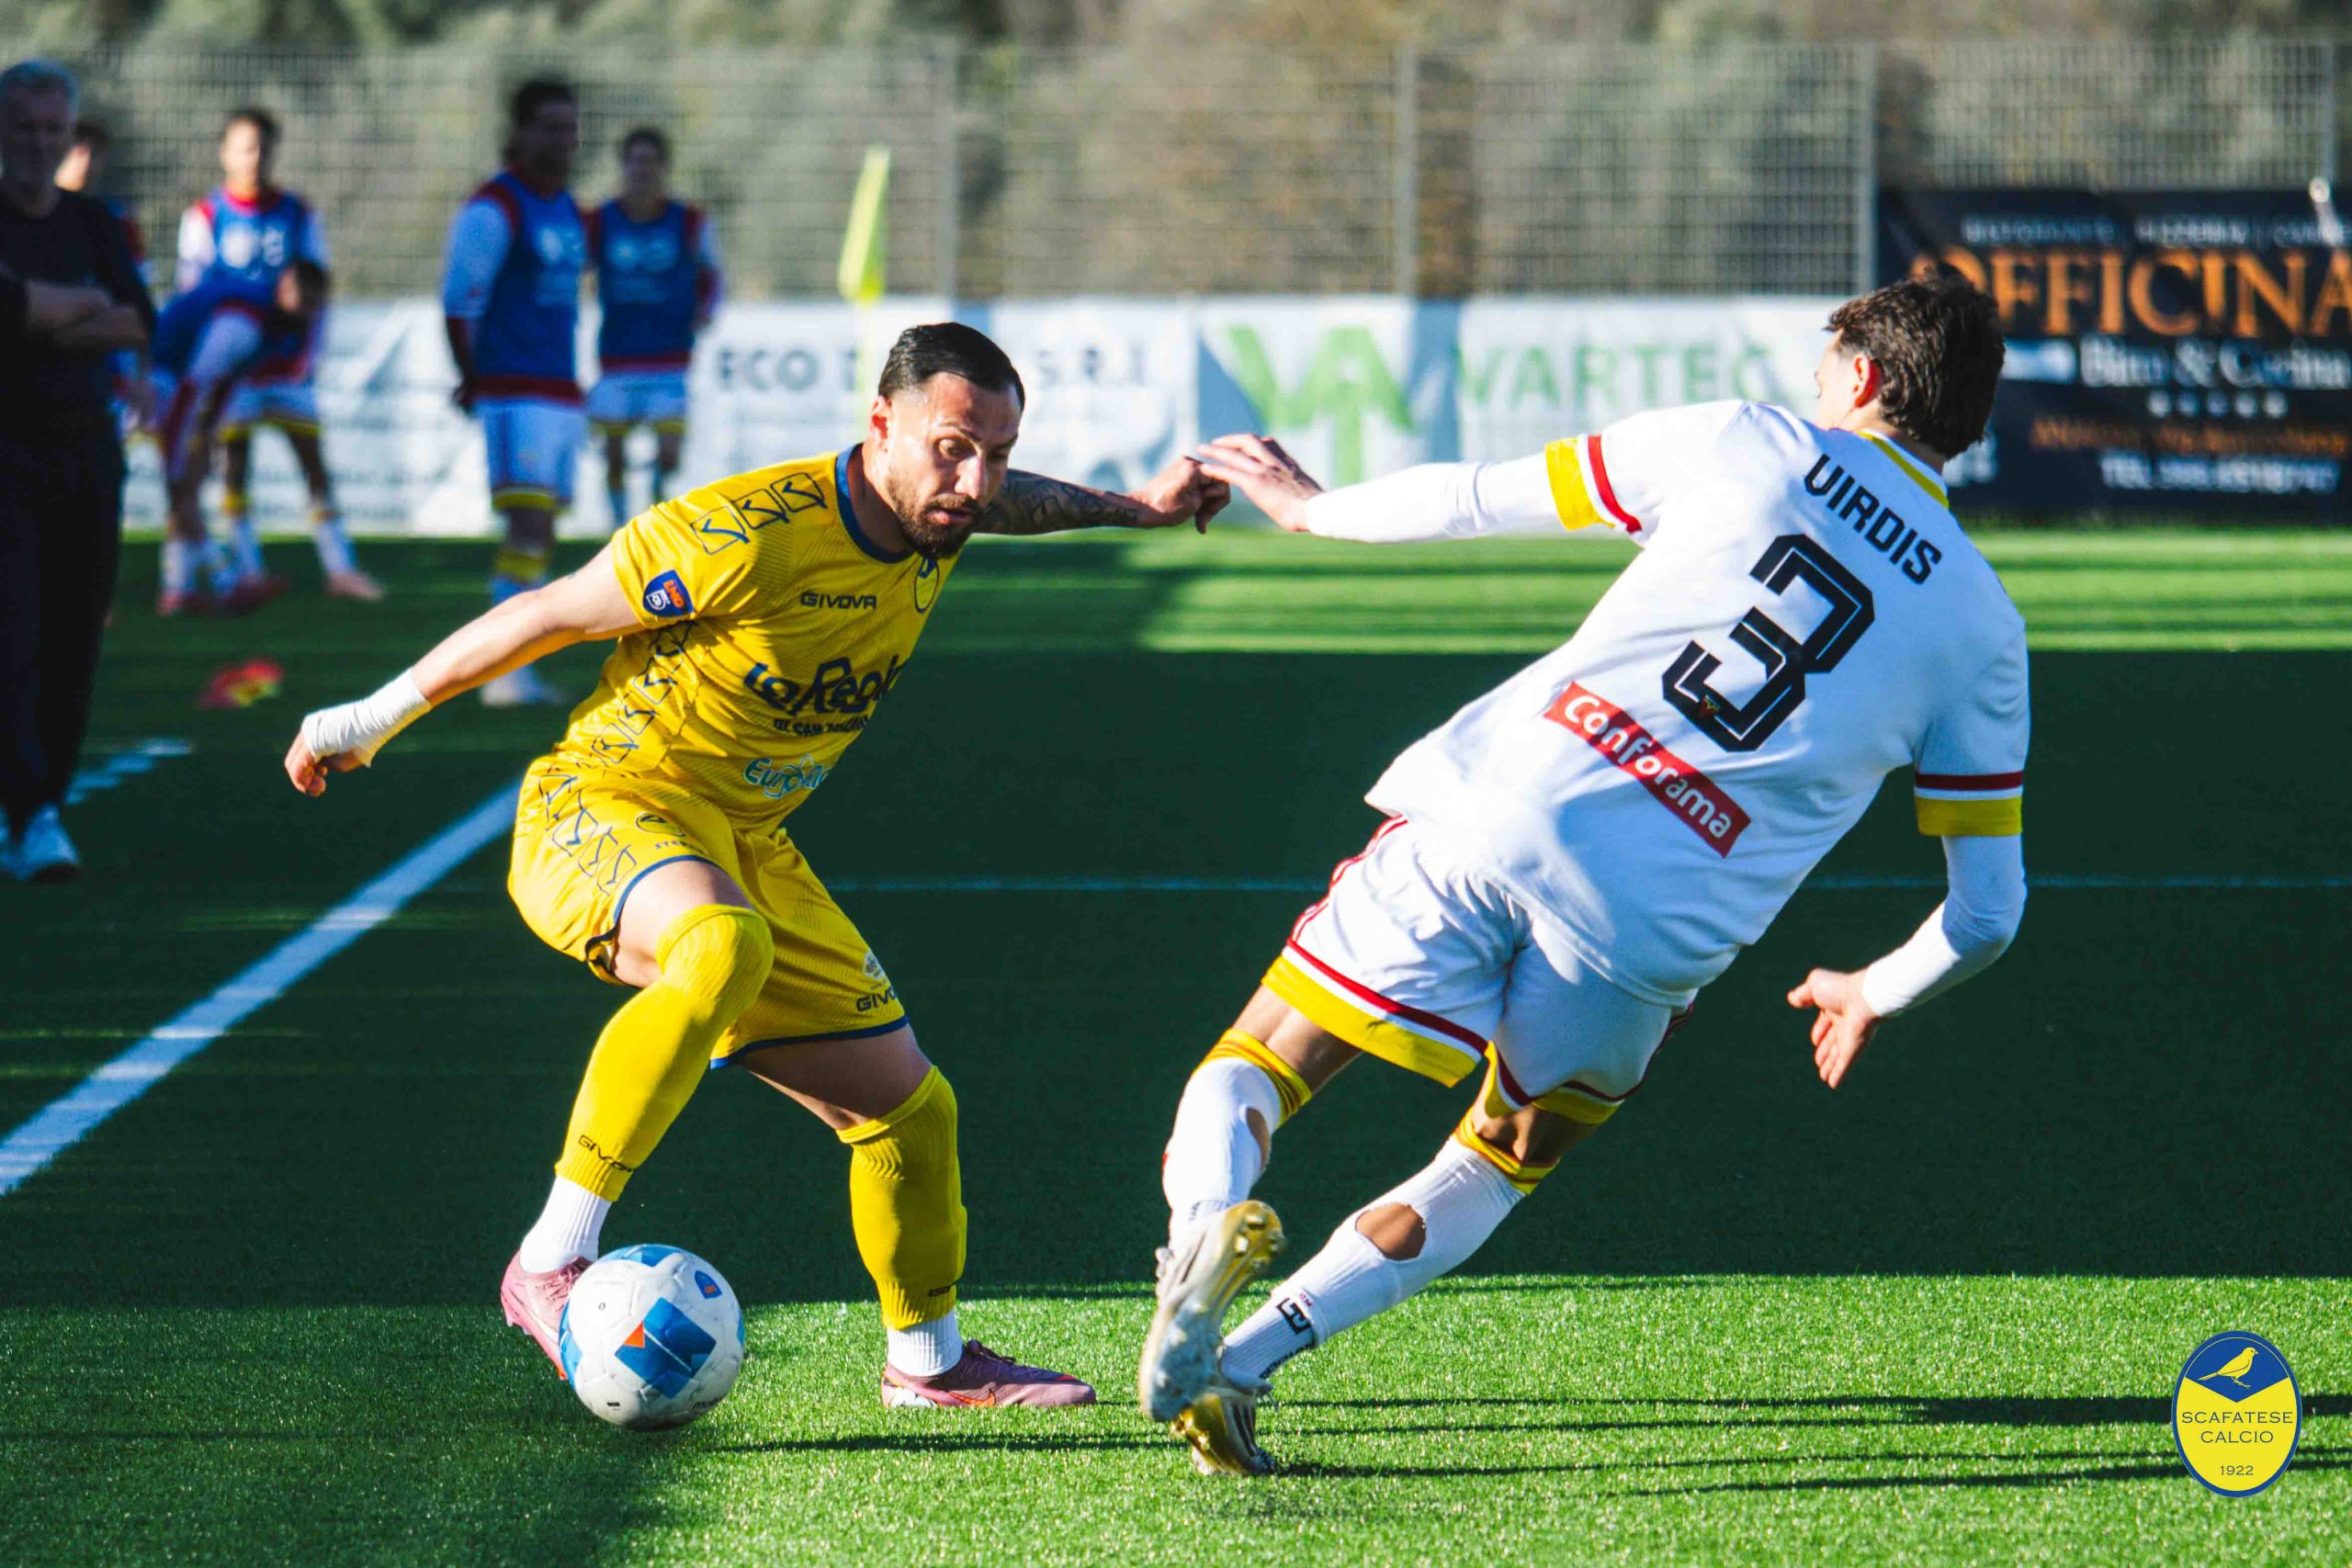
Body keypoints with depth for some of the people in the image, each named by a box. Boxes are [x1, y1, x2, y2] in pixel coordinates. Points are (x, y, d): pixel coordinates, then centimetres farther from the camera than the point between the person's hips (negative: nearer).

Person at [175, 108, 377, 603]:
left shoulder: (298, 215, 7)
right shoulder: (205, 218, 1)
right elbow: (190, 293, 3)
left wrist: (307, 352, -1)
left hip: (288, 363, 1)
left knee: (314, 460, -2)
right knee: (234, 465, -1)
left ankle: (339, 567, -2)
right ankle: (250, 570, 4)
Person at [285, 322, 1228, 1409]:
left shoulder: (935, 514, -3)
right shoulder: (748, 535, -26)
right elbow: (547, 615, -15)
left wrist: (1131, 508, 29)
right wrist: (371, 719, -6)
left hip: (745, 846, 8)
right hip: (601, 808, -8)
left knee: (907, 1103, 10)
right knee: (725, 949, -41)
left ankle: (928, 1359, 35)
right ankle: (551, 1264, -39)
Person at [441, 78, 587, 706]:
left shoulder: (569, 211, 16)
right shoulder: (493, 211, -11)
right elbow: (459, 301, -12)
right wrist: (472, 379, -4)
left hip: (560, 392, 8)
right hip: (513, 393, -8)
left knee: (542, 533, 8)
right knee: (528, 522, -16)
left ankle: (518, 673, 13)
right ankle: (507, 671, -18)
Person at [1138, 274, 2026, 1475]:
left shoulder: (1751, 445, 10)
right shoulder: (1982, 630, 14)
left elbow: (1480, 500, 16)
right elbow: (1987, 915, 14)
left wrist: (1314, 509, 34)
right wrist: (1872, 995, 34)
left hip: (1496, 803, -1)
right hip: (1648, 938, 1)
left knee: (1252, 1070, 9)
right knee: (1496, 1170, 25)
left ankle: (1206, 1222, -26)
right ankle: (1240, 1364, 8)